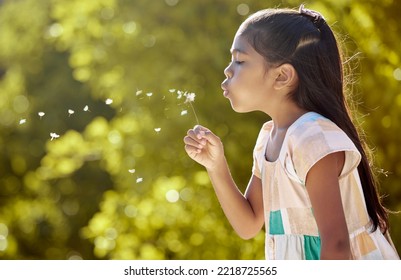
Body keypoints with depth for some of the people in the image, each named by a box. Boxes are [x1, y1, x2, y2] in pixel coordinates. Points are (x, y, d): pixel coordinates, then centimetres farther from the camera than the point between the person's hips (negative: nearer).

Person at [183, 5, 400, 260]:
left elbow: (336, 243, -24)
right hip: (302, 266, 8)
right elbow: (248, 225, 8)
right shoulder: (269, 136, 5)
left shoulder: (311, 137, -20)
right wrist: (216, 165, -3)